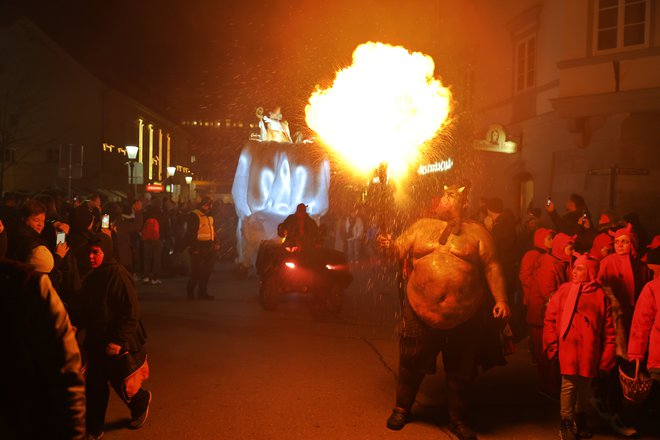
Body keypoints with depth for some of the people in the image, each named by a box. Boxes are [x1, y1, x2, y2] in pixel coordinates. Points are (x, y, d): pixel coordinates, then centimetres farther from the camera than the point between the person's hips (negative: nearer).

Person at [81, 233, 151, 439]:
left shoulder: (118, 276, -19)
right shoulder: (91, 277, 6)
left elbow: (131, 312, -20)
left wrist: (118, 341, -22)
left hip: (119, 344, -7)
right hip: (96, 342, 7)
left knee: (120, 383, 8)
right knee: (94, 386, 9)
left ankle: (141, 402, 38)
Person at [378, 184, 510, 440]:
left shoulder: (477, 232, 2)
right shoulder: (421, 226, 8)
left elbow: (491, 268, -1)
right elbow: (400, 250, 6)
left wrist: (501, 300, -9)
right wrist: (389, 245, -16)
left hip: (464, 320, -1)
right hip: (421, 314, 1)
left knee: (460, 374, 14)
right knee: (411, 366, 14)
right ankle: (402, 409, 36)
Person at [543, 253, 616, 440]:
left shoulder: (601, 295, 1)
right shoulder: (564, 290, 1)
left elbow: (608, 330, 2)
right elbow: (550, 319, 3)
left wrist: (606, 358, -1)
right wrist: (552, 345, -1)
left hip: (589, 350, 1)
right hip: (568, 348, -1)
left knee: (585, 385, 12)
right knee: (569, 384, -2)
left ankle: (581, 420, 33)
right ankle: (566, 424, 14)